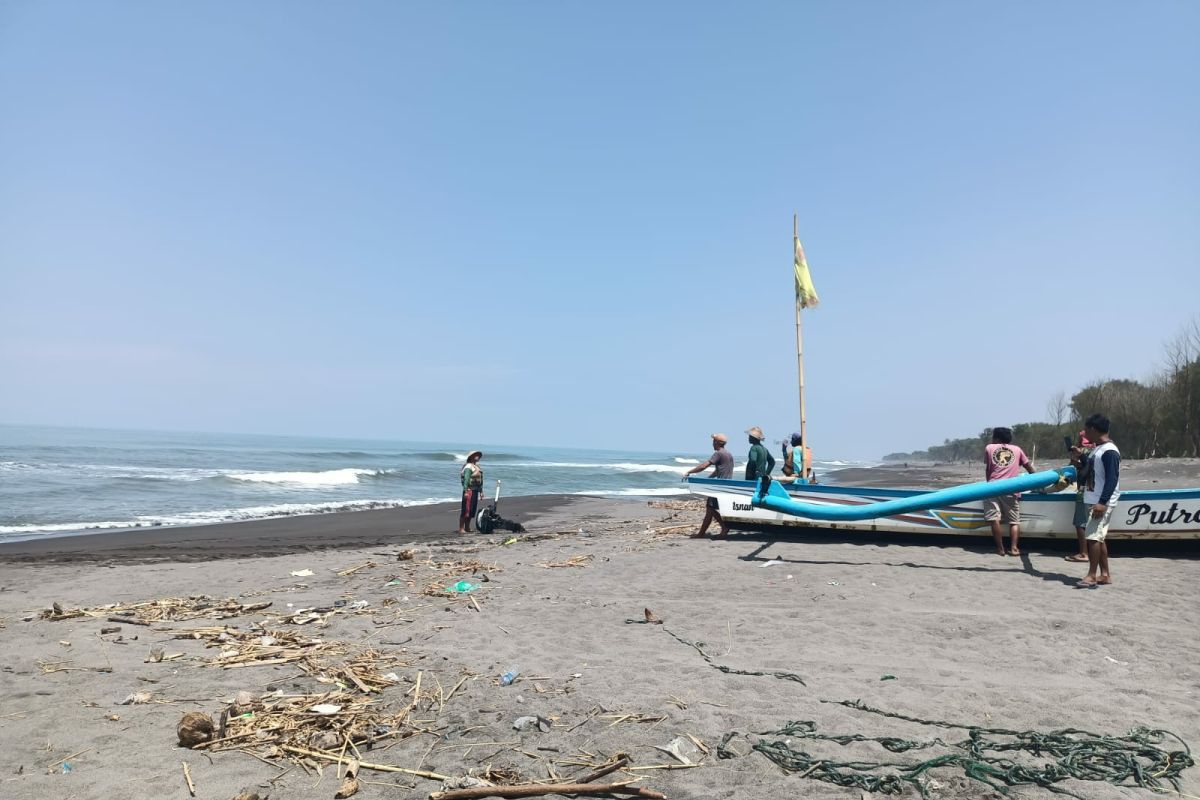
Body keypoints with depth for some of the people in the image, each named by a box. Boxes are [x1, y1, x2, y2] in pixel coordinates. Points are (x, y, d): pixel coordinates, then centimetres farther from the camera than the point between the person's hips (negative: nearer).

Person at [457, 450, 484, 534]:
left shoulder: (477, 467, 18)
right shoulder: (468, 467, -10)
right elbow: (466, 479, -18)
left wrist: (481, 491, 19)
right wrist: (466, 491, -24)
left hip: (475, 491, 9)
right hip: (469, 490, -9)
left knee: (472, 511, 11)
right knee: (465, 510, -9)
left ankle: (467, 528, 17)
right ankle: (461, 528, -7)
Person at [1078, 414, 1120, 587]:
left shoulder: (1109, 451, -16)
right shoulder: (1097, 449, 14)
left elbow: (1112, 479, -22)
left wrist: (1102, 502, -26)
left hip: (1102, 502, -10)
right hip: (1094, 501, 10)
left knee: (1093, 536, -11)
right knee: (1098, 537, 12)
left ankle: (1092, 575, -7)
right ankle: (1105, 574, 18)